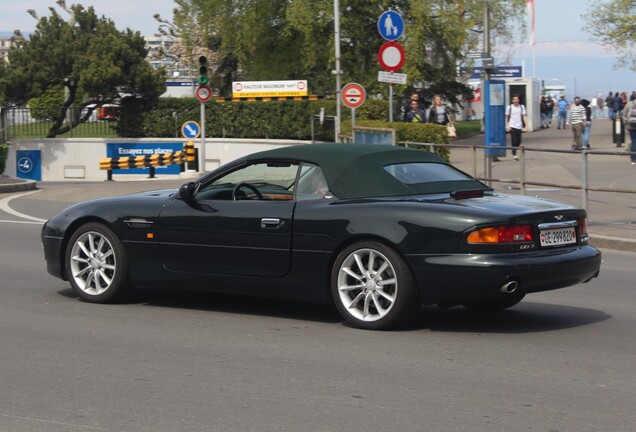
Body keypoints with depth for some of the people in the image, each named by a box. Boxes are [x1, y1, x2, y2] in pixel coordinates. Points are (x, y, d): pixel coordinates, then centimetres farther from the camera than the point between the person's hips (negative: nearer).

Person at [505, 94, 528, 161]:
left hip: (519, 127, 3)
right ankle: (514, 155, -6)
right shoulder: (509, 107, 0)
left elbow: (524, 116, 2)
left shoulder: (522, 107, 5)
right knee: (514, 141, -10)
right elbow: (507, 117, 6)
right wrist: (507, 126, -2)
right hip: (512, 126, -3)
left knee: (518, 142, 6)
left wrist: (526, 125, -8)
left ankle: (513, 151, 30)